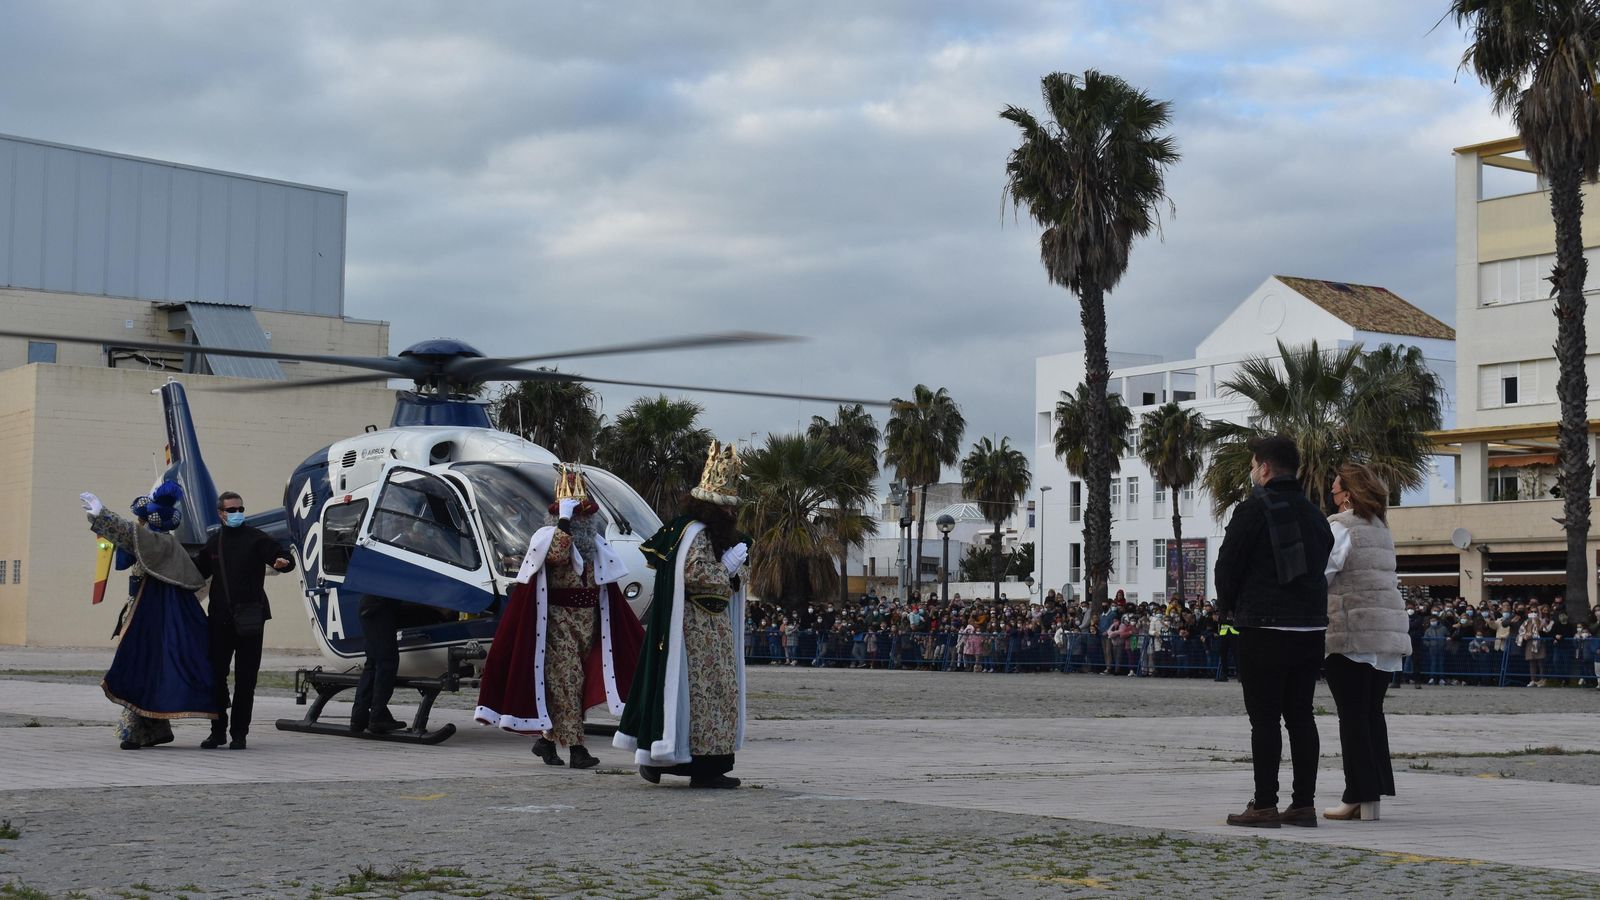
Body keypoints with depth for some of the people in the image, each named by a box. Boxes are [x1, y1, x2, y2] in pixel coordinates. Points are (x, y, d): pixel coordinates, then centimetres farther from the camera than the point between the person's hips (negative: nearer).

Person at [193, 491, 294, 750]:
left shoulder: (255, 539, -1)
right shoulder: (213, 543, 14)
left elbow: (283, 557, -9)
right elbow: (198, 571, 24)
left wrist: (283, 563, -32)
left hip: (249, 619, -4)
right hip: (219, 619, 4)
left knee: (245, 678, 1)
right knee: (215, 675, 4)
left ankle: (239, 733, 7)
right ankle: (218, 730, 14)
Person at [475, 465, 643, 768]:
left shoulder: (596, 545, 13)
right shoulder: (547, 538, -8)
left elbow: (606, 588, 18)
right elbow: (558, 554, -32)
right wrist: (565, 523, -32)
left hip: (589, 619, 7)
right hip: (558, 621, -7)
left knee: (575, 681, 9)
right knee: (566, 680, -9)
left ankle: (547, 738, 20)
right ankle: (574, 746, -9)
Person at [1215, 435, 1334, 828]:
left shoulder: (1254, 509, -8)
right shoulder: (1313, 513, 13)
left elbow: (1227, 566, -5)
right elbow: (1321, 562, 17)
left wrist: (1229, 606, 12)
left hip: (1264, 629, -7)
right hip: (1310, 627, 7)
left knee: (1264, 718, -4)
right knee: (1301, 715, 10)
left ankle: (1264, 806, -4)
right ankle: (1303, 804, 11)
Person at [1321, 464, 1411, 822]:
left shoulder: (1341, 527, -9)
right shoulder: (1381, 530, 16)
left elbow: (1320, 574, -13)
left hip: (1350, 635, -7)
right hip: (1387, 633, 7)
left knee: (1353, 716, -4)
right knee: (1373, 712, 11)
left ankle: (1359, 797, -4)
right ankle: (1374, 794, 11)